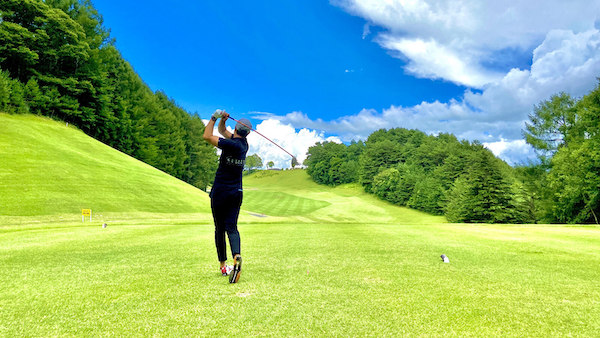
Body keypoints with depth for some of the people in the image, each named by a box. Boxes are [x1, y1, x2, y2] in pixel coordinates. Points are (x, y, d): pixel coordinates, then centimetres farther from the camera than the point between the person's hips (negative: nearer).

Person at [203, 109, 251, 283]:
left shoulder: (231, 144, -16)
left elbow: (207, 136, -13)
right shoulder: (244, 143, 6)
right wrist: (222, 120, 3)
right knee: (231, 227, 1)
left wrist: (214, 117, -3)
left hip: (220, 192, -5)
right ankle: (237, 256, -25)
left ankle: (223, 266, 12)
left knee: (219, 229, 7)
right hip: (236, 193, 5)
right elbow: (222, 131, 20)